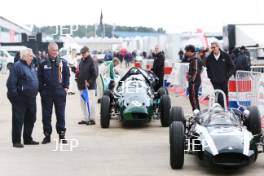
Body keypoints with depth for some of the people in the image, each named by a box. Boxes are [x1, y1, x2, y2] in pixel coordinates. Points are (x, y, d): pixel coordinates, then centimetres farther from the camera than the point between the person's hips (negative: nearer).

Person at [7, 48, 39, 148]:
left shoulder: (32, 67, 15)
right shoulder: (17, 66, -11)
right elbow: (11, 83, -16)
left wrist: (35, 92, 17)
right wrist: (14, 95, -17)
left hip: (31, 98, 8)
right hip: (20, 99, -8)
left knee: (30, 119, 14)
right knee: (18, 120, -3)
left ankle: (28, 139, 25)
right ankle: (16, 141, 3)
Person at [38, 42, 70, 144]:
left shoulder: (63, 63, 5)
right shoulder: (43, 64, 3)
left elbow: (67, 75, 9)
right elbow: (40, 78, 6)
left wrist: (66, 87, -1)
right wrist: (41, 90, -1)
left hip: (60, 92, 0)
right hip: (47, 93, 0)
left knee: (61, 114, 4)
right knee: (46, 115, 4)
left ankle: (61, 134, 12)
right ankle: (47, 135, 12)